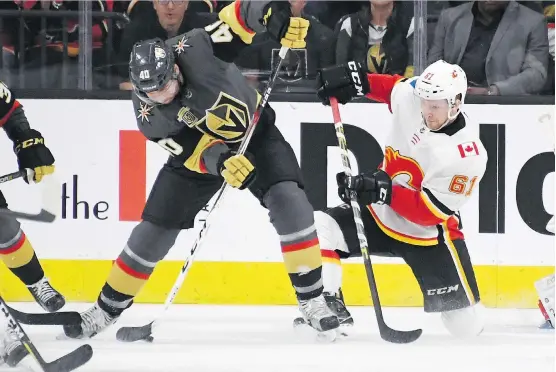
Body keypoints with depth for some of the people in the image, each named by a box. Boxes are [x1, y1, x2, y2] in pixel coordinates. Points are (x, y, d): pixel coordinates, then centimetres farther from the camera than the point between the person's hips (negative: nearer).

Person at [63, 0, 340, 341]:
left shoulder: (195, 49, -33)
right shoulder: (148, 114, -24)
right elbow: (191, 151, -23)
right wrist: (219, 162, -44)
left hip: (253, 131, -1)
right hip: (196, 149, 1)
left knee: (287, 199, -23)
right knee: (157, 226, 1)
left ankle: (312, 299, -14)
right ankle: (107, 309, 18)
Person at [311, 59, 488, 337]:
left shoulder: (468, 156, -28)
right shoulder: (411, 98, -16)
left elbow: (429, 212, -29)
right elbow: (390, 86, 11)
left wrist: (385, 191, -40)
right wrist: (355, 78, -5)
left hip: (428, 235, -4)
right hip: (380, 215, 4)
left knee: (466, 326, -4)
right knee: (319, 228, -23)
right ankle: (328, 303, -8)